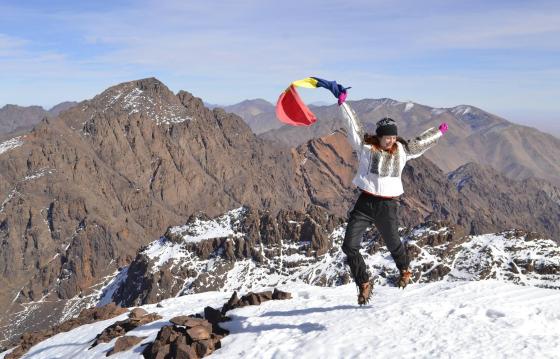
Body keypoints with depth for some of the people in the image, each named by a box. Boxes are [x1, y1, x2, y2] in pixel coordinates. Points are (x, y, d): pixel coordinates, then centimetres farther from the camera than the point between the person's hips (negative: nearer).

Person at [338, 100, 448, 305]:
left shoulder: (401, 150, 10)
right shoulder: (365, 146, 1)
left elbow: (420, 142, 23)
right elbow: (353, 125, 1)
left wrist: (439, 131, 34)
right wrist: (343, 104, 0)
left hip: (388, 206, 1)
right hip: (365, 203, -1)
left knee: (393, 243, 16)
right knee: (349, 246, -9)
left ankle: (405, 270, 49)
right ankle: (364, 284, 10)